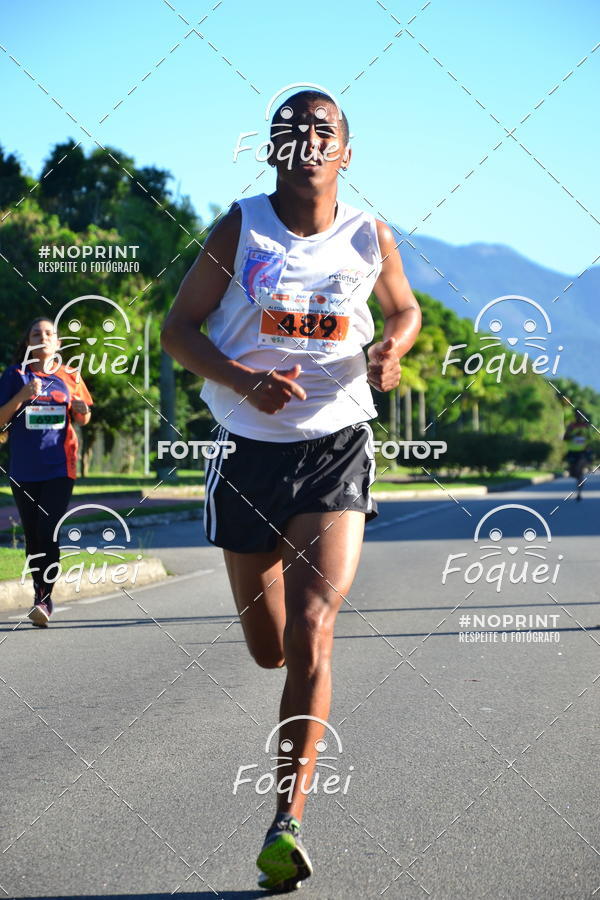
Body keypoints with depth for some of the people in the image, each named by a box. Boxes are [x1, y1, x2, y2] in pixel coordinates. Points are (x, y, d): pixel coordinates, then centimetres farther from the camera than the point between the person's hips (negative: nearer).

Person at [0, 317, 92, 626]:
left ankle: (45, 599, -11)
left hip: (59, 467, -1)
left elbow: (83, 419, 16)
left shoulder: (68, 377, 7)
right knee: (32, 536, 7)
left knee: (47, 532, -13)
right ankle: (40, 595, 20)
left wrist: (82, 410, -7)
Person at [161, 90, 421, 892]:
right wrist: (240, 378, -20)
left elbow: (405, 310, 18)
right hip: (249, 450, 1)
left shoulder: (370, 238, 0)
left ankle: (288, 822, -12)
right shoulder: (239, 231, -4)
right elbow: (178, 328, -1)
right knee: (268, 648, 11)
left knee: (311, 632, -16)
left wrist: (392, 350, -6)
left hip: (336, 449, -1)